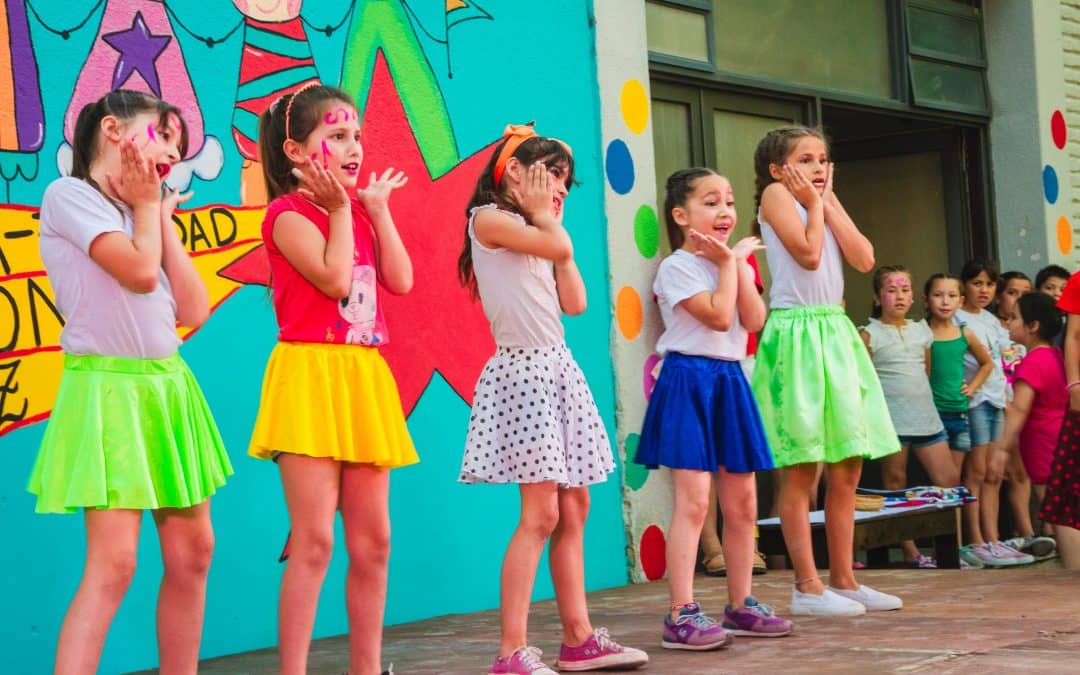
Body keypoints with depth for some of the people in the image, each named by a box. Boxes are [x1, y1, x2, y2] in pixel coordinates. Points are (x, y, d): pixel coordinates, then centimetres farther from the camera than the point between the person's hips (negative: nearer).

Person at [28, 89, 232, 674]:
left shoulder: (143, 214, 17)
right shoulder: (69, 196, -6)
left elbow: (194, 310, 7)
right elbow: (140, 271, -19)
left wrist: (162, 217, 8)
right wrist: (145, 208, -1)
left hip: (169, 389, 8)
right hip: (109, 387, -8)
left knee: (192, 552, 9)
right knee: (113, 564, -16)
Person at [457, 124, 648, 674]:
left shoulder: (535, 233, 20)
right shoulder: (488, 218, -4)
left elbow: (575, 301, 11)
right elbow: (558, 248, -18)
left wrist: (549, 219, 15)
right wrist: (543, 218, 4)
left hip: (557, 368, 9)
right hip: (523, 367, -9)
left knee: (574, 507, 9)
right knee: (540, 511, -14)